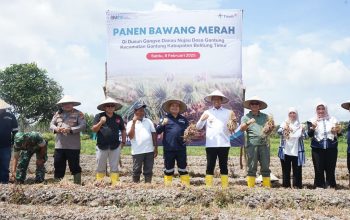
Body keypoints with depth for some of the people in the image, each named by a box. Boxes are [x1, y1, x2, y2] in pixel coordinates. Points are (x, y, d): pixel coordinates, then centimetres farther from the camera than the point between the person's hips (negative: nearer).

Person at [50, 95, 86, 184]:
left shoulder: (78, 114, -1)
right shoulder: (58, 113, 14)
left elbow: (83, 125, -10)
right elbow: (51, 124, 14)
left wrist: (71, 129, -20)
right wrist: (56, 129, -9)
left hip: (73, 146, -4)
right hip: (59, 145, 4)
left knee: (74, 165, 1)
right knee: (58, 164, 10)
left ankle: (77, 183, 12)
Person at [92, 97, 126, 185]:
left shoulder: (118, 118, 8)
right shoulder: (99, 116, 1)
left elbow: (123, 130, 15)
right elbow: (93, 130, -4)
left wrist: (123, 142, 7)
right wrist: (100, 122, -20)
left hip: (115, 147, 1)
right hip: (101, 146, -1)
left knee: (115, 167, 6)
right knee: (100, 168, 7)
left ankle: (115, 184, 10)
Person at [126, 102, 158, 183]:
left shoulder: (148, 121, 10)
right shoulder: (130, 123, 1)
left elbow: (154, 134, 10)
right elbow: (131, 136, -12)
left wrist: (156, 147, 5)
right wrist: (134, 122, -14)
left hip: (149, 150, 3)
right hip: (137, 151, -3)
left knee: (149, 170, 8)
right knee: (136, 170, 6)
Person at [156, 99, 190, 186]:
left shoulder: (183, 119, 13)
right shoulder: (165, 118, 5)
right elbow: (157, 131, -3)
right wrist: (162, 124, -22)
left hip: (181, 148, 2)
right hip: (168, 149, -2)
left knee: (183, 169, 7)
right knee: (168, 169, 7)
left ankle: (186, 185, 13)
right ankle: (167, 186, 16)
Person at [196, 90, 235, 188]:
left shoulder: (228, 112, 10)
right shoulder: (207, 112, 10)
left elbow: (232, 129, 8)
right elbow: (198, 127, 4)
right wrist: (202, 120, -15)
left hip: (224, 144, 0)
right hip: (210, 144, 0)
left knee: (223, 166, 6)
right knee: (210, 166, 2)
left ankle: (225, 186, 11)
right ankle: (208, 186, 7)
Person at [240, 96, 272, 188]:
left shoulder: (265, 116, 18)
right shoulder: (246, 117, 10)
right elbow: (242, 128, -4)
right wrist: (248, 123, -23)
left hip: (264, 144, 3)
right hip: (252, 145, -2)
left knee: (266, 167, 3)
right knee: (252, 167, -3)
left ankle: (267, 186, 8)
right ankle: (250, 187, 0)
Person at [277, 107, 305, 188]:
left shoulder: (300, 125, 8)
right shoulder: (284, 123, 5)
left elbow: (303, 137, 1)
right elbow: (279, 131, -12)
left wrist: (302, 131, -20)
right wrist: (283, 129, -34)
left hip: (296, 151, 0)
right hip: (285, 151, 0)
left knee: (297, 169, 1)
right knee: (286, 169, 6)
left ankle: (297, 184, 9)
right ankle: (286, 184, 14)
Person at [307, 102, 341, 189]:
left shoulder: (332, 120, 6)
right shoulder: (312, 121, 2)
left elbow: (338, 133, 9)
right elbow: (309, 134, -6)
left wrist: (337, 131, -14)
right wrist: (313, 128, -26)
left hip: (331, 148, 1)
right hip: (317, 149, -1)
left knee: (330, 168, 3)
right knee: (319, 168, 1)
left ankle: (331, 185, 14)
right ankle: (319, 185, 11)